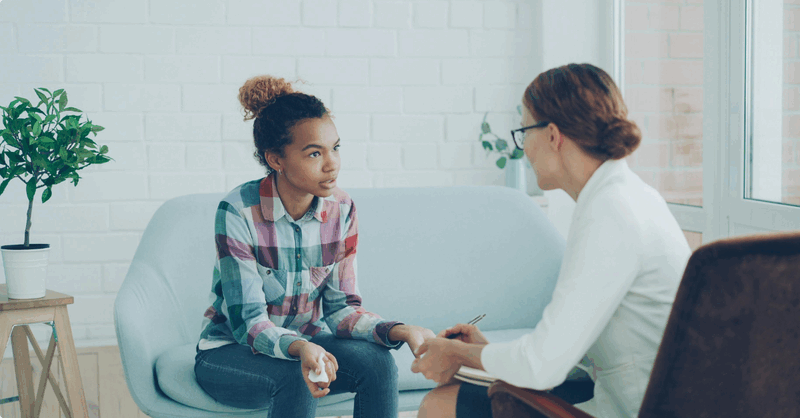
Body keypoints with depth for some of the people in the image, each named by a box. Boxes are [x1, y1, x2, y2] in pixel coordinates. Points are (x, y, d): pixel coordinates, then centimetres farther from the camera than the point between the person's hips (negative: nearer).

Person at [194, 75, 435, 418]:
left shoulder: (341, 210, -8)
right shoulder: (238, 212, -22)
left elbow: (339, 307, -5)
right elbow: (248, 322, -23)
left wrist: (400, 331, -24)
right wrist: (300, 348, -43)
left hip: (306, 341, 4)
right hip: (230, 350, -4)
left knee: (377, 360, -24)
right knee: (297, 378, -35)